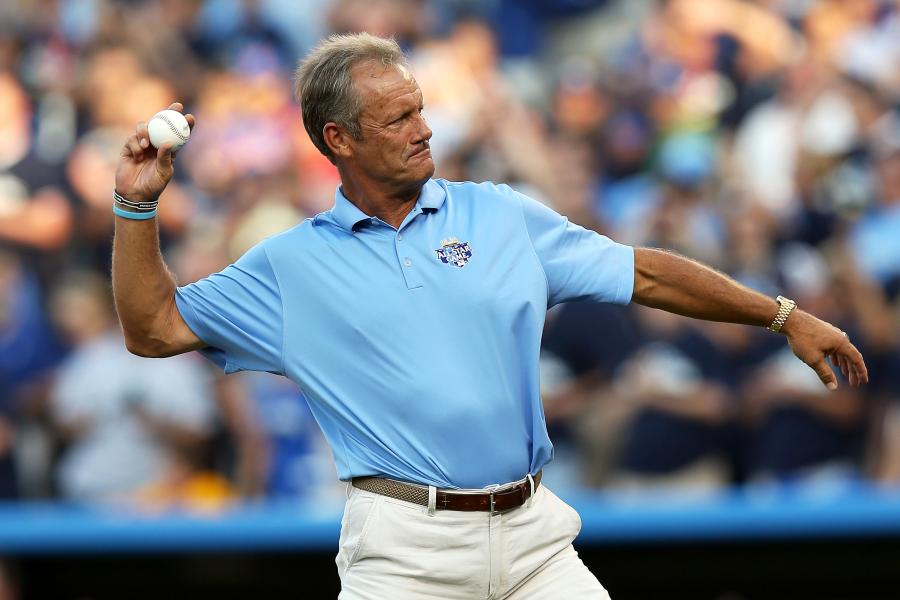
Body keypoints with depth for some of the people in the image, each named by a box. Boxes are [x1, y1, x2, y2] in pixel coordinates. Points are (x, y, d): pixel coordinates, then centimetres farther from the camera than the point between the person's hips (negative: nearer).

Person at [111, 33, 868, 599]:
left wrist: (784, 316, 11)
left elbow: (644, 274, 13)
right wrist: (138, 207, -1)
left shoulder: (501, 215, 11)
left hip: (533, 538, 3)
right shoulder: (293, 263, 7)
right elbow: (155, 328, 9)